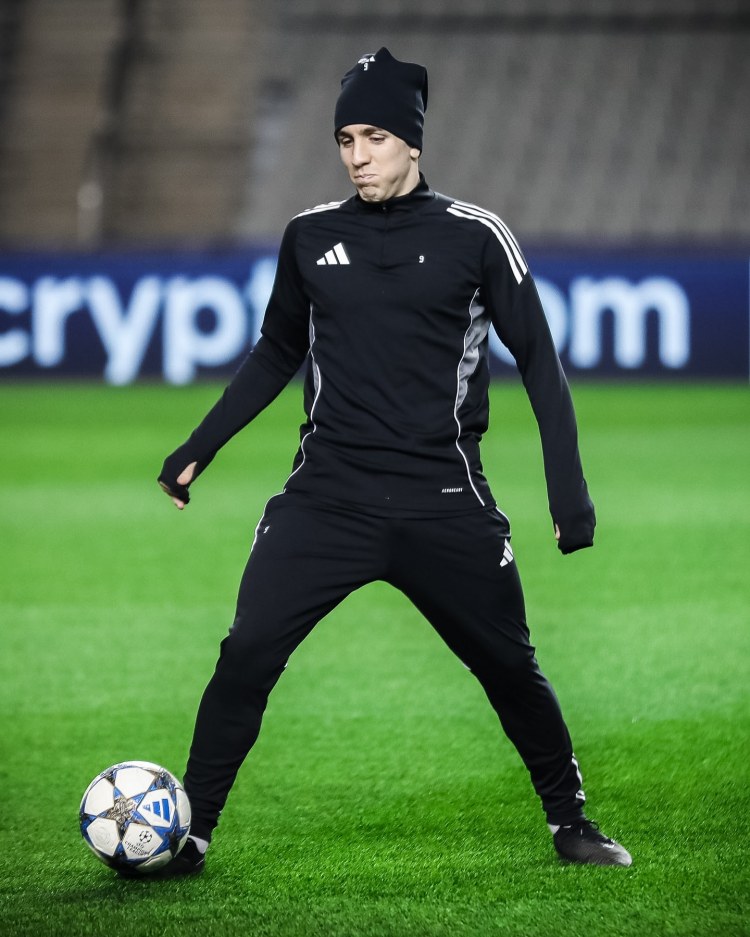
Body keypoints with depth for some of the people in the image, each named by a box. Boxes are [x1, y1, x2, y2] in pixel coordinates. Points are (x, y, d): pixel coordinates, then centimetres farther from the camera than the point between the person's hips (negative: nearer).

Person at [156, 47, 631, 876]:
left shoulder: (473, 237, -2)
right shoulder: (310, 237, 6)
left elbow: (538, 362, 2)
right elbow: (278, 353, 20)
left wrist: (568, 487, -5)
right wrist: (200, 448, 18)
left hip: (444, 502, -1)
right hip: (328, 493, 1)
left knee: (510, 667, 7)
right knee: (246, 652, -14)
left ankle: (570, 823, 28)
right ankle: (187, 833, -6)